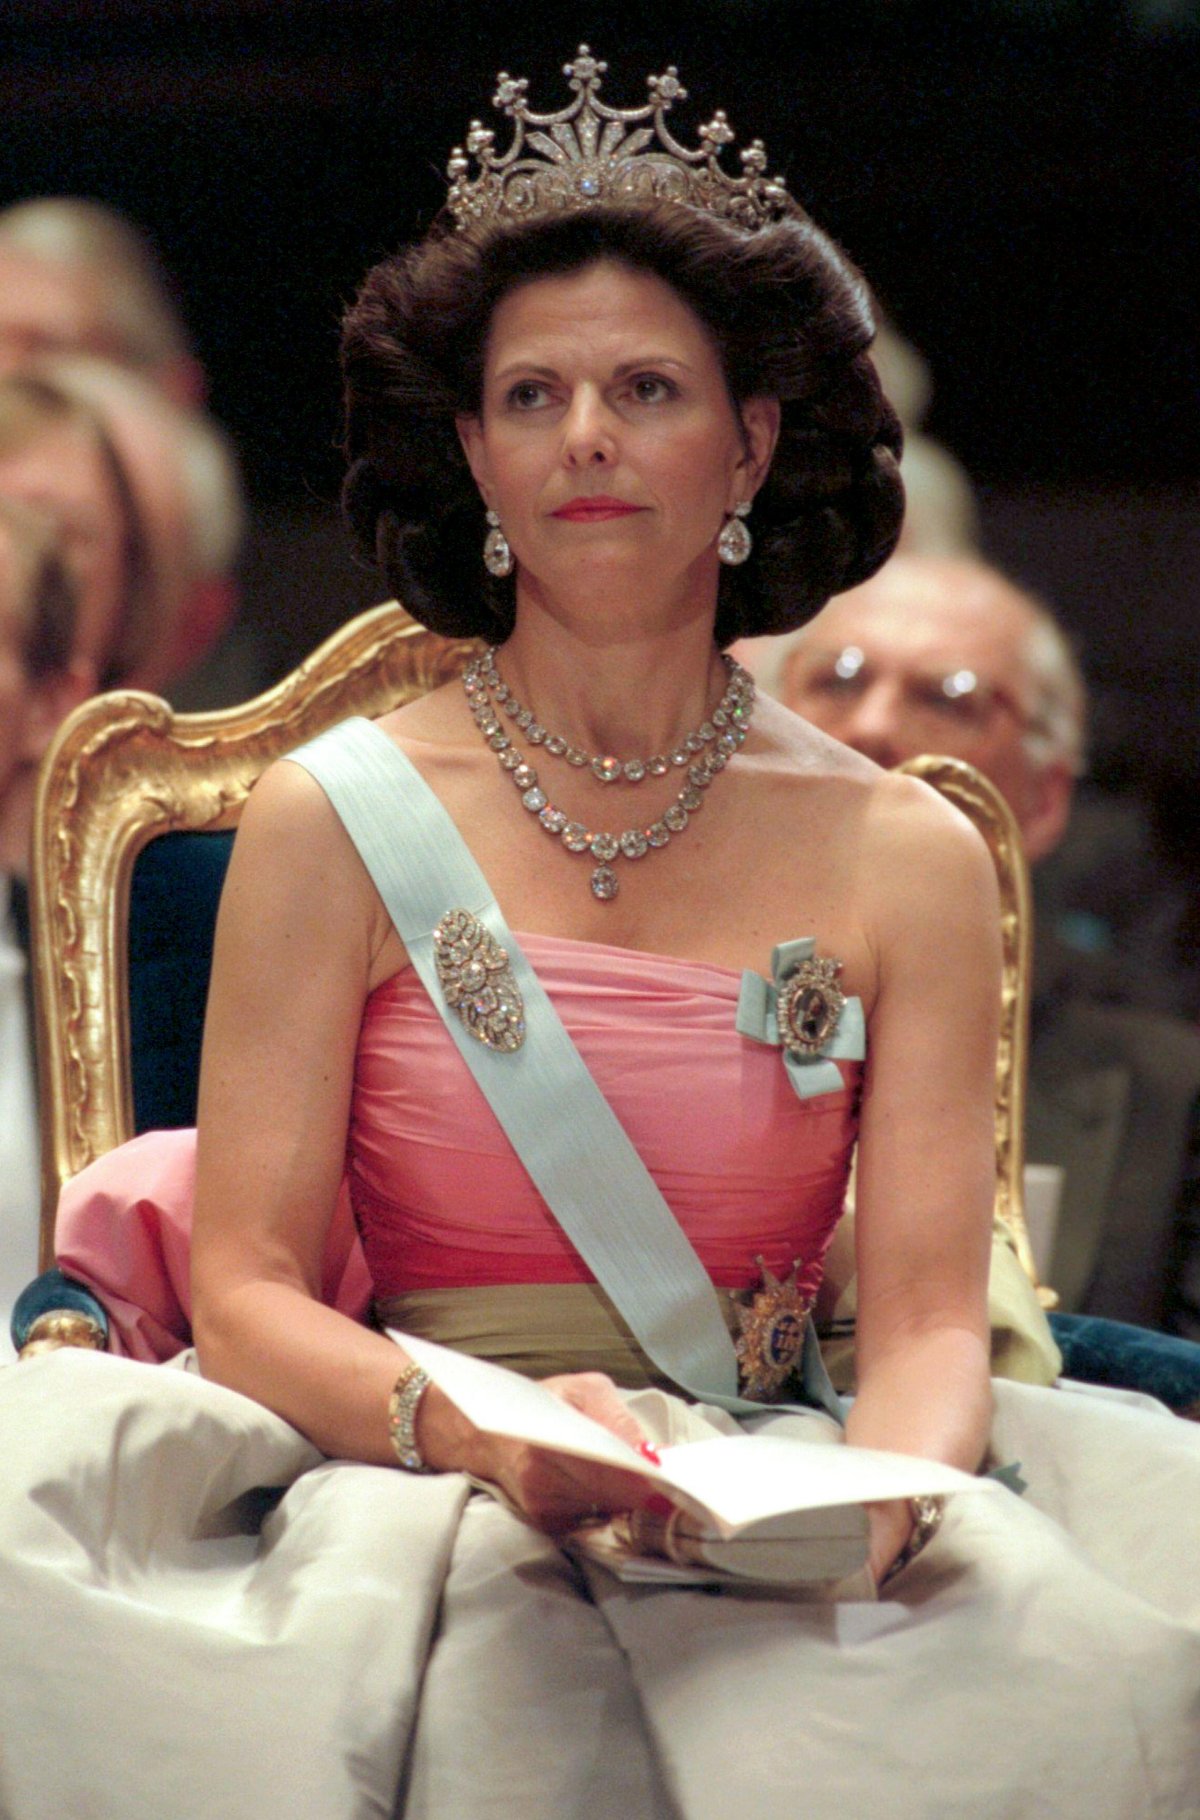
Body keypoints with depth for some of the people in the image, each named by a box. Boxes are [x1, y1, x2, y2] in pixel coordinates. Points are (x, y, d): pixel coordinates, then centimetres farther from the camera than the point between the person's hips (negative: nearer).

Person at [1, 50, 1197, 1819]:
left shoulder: (904, 858, 9)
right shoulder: (340, 822, 4)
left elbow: (928, 1319, 2)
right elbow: (247, 1293, -1)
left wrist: (877, 1503, -21)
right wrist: (481, 1433, -21)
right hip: (414, 1491, -1)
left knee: (1055, 1655, -31)